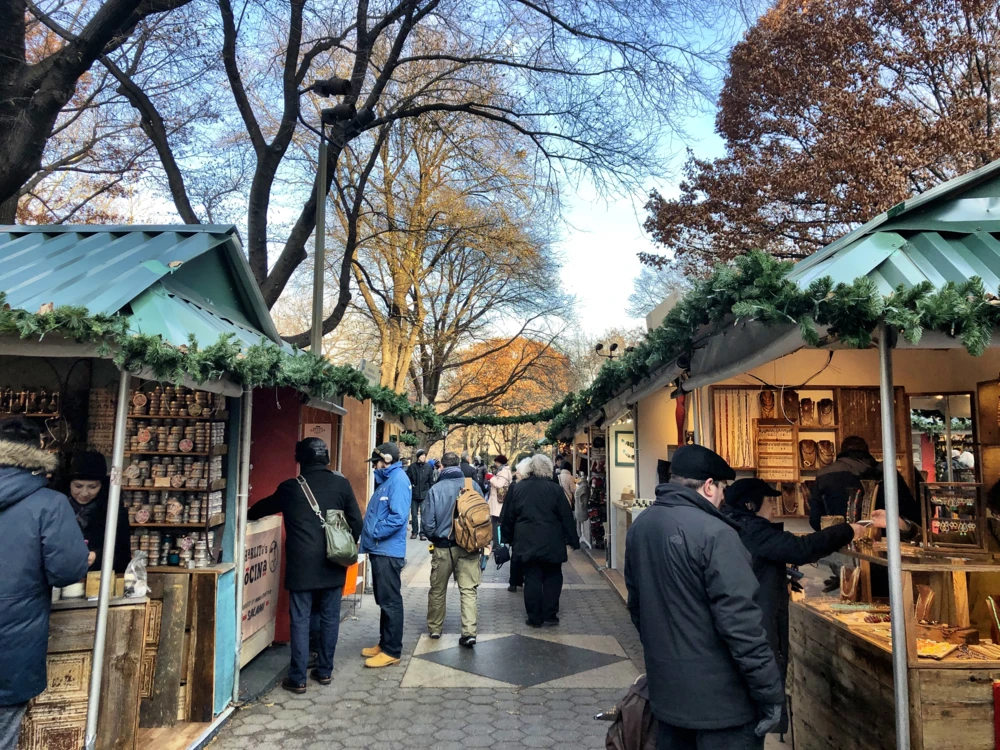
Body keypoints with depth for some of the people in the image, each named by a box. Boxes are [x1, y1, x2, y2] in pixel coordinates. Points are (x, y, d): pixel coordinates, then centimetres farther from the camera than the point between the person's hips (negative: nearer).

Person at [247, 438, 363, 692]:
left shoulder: (290, 488, 0)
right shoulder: (341, 484, -1)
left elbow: (264, 507, 19)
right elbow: (356, 523, 1)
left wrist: (248, 513, 41)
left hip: (301, 565, -1)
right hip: (333, 564, 2)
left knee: (300, 620, 5)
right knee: (330, 618, 12)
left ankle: (298, 678, 9)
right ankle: (325, 671, 22)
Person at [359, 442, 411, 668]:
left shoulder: (398, 480, -15)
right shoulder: (386, 480, 16)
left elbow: (398, 516, -24)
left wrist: (374, 534, -16)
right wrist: (369, 539, 10)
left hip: (388, 551, -10)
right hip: (378, 550, 10)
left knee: (390, 602, -1)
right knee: (383, 601, 17)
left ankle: (392, 651, 7)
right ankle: (384, 643, 28)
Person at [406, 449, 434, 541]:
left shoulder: (428, 467, -1)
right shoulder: (412, 466, -2)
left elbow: (431, 481, 3)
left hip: (424, 495, -1)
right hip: (414, 494, 1)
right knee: (414, 514, 10)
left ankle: (423, 533, 8)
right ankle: (414, 532, 21)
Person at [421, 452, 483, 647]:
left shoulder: (436, 489, -10)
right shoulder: (473, 485, -6)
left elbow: (428, 522, -7)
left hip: (443, 547, 0)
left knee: (437, 590, 16)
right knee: (468, 590, 5)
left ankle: (435, 628, 29)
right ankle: (469, 632, -3)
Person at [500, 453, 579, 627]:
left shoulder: (517, 488, 0)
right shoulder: (555, 489, -5)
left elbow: (509, 517, 6)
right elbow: (566, 518, -4)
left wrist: (508, 538, 17)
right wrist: (573, 542, 2)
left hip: (527, 541, 1)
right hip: (552, 543, -1)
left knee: (532, 578, 8)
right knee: (552, 578, 13)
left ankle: (535, 618, 12)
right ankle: (550, 615, 13)